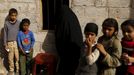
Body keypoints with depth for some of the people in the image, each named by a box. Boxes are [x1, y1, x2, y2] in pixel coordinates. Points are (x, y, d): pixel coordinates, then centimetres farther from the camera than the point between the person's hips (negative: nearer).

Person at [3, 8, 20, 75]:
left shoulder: (19, 23, 0)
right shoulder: (6, 23, 2)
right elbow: (5, 34, 6)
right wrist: (5, 44, 3)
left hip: (17, 42, -1)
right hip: (10, 43, 1)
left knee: (17, 57, 0)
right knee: (10, 58, 7)